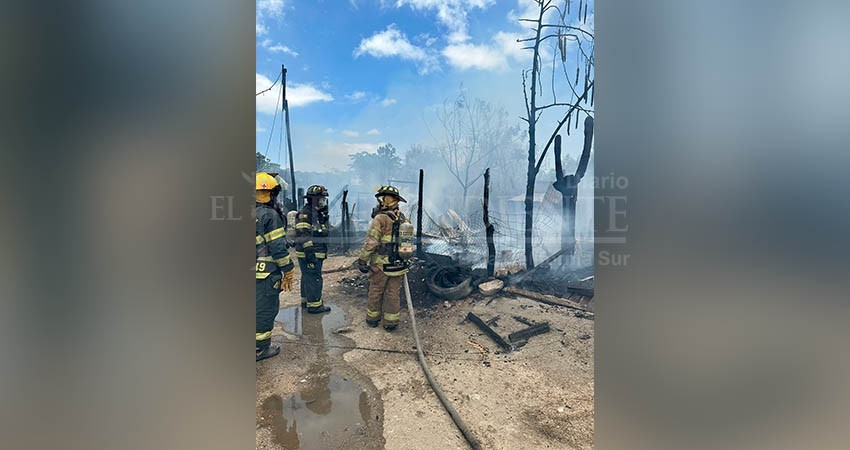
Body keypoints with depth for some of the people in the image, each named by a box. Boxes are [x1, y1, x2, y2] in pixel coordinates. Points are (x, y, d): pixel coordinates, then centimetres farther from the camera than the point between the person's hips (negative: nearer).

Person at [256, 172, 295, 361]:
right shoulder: (270, 216, -15)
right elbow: (278, 248, -17)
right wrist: (288, 272, -9)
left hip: (254, 274, 8)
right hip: (266, 274, -8)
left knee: (259, 308, 20)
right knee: (265, 310, 5)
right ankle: (260, 348, 15)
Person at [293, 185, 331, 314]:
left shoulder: (318, 214, 15)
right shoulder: (306, 213, -16)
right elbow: (302, 234, -23)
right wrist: (309, 251, -24)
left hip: (315, 253, 10)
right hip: (309, 254, -10)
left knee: (307, 278, 19)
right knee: (314, 279, -5)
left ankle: (306, 300, 32)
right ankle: (314, 305, 3)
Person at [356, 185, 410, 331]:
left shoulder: (380, 219, -16)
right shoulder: (403, 219, 4)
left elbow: (370, 243, -18)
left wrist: (362, 260, -9)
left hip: (381, 265, -5)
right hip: (398, 265, 5)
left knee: (375, 292, 13)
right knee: (393, 294, 12)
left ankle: (373, 318, 28)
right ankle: (391, 322, 20)